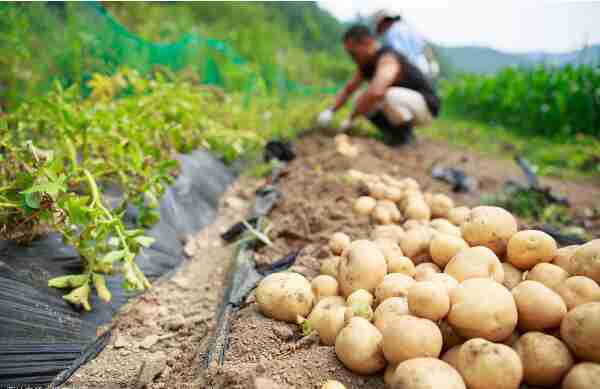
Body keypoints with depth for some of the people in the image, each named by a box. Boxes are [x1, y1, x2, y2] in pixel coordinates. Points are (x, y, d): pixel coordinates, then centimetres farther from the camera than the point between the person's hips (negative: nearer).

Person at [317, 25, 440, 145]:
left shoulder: (388, 58, -28)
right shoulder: (366, 63, 1)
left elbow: (375, 92, -45)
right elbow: (347, 90, 8)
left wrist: (351, 118, -34)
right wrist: (330, 111, -8)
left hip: (426, 106, -9)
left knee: (388, 95, -35)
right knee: (363, 102, -2)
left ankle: (404, 133, -12)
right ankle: (396, 132, 6)